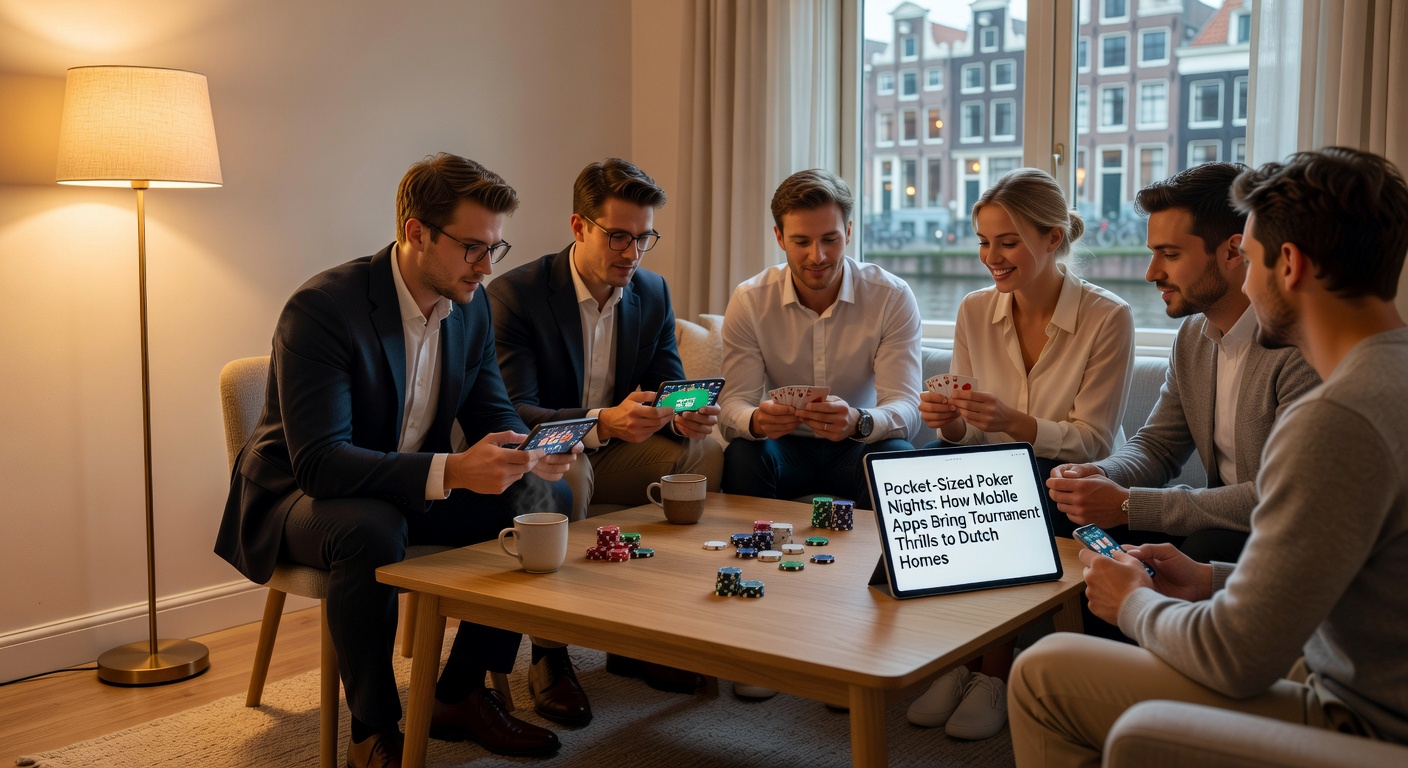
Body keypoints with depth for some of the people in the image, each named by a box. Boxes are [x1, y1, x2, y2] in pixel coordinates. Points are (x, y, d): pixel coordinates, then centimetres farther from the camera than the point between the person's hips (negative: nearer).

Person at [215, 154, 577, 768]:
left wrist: (530, 452, -20)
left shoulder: (471, 308, -3)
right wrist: (449, 470, -44)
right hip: (297, 496, -7)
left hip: (410, 489, 7)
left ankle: (461, 694, 1)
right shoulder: (321, 308, -25)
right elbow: (318, 461, -32)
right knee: (372, 529, -39)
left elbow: (491, 414, 5)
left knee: (544, 497, -10)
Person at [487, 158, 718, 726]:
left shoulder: (653, 292, 3)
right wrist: (602, 422, -40)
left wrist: (685, 417, -23)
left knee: (708, 455, -20)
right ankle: (548, 656, -21)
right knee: (566, 471, -39)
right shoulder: (514, 294, -15)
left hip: (615, 447, 6)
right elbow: (511, 412, -23)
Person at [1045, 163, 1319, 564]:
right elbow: (1157, 445, 12)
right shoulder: (1192, 336, 5)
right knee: (1096, 533, -10)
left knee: (1203, 548, -32)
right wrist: (1100, 474, -13)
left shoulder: (1302, 344, -23)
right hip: (1227, 520, 7)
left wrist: (1128, 505, -26)